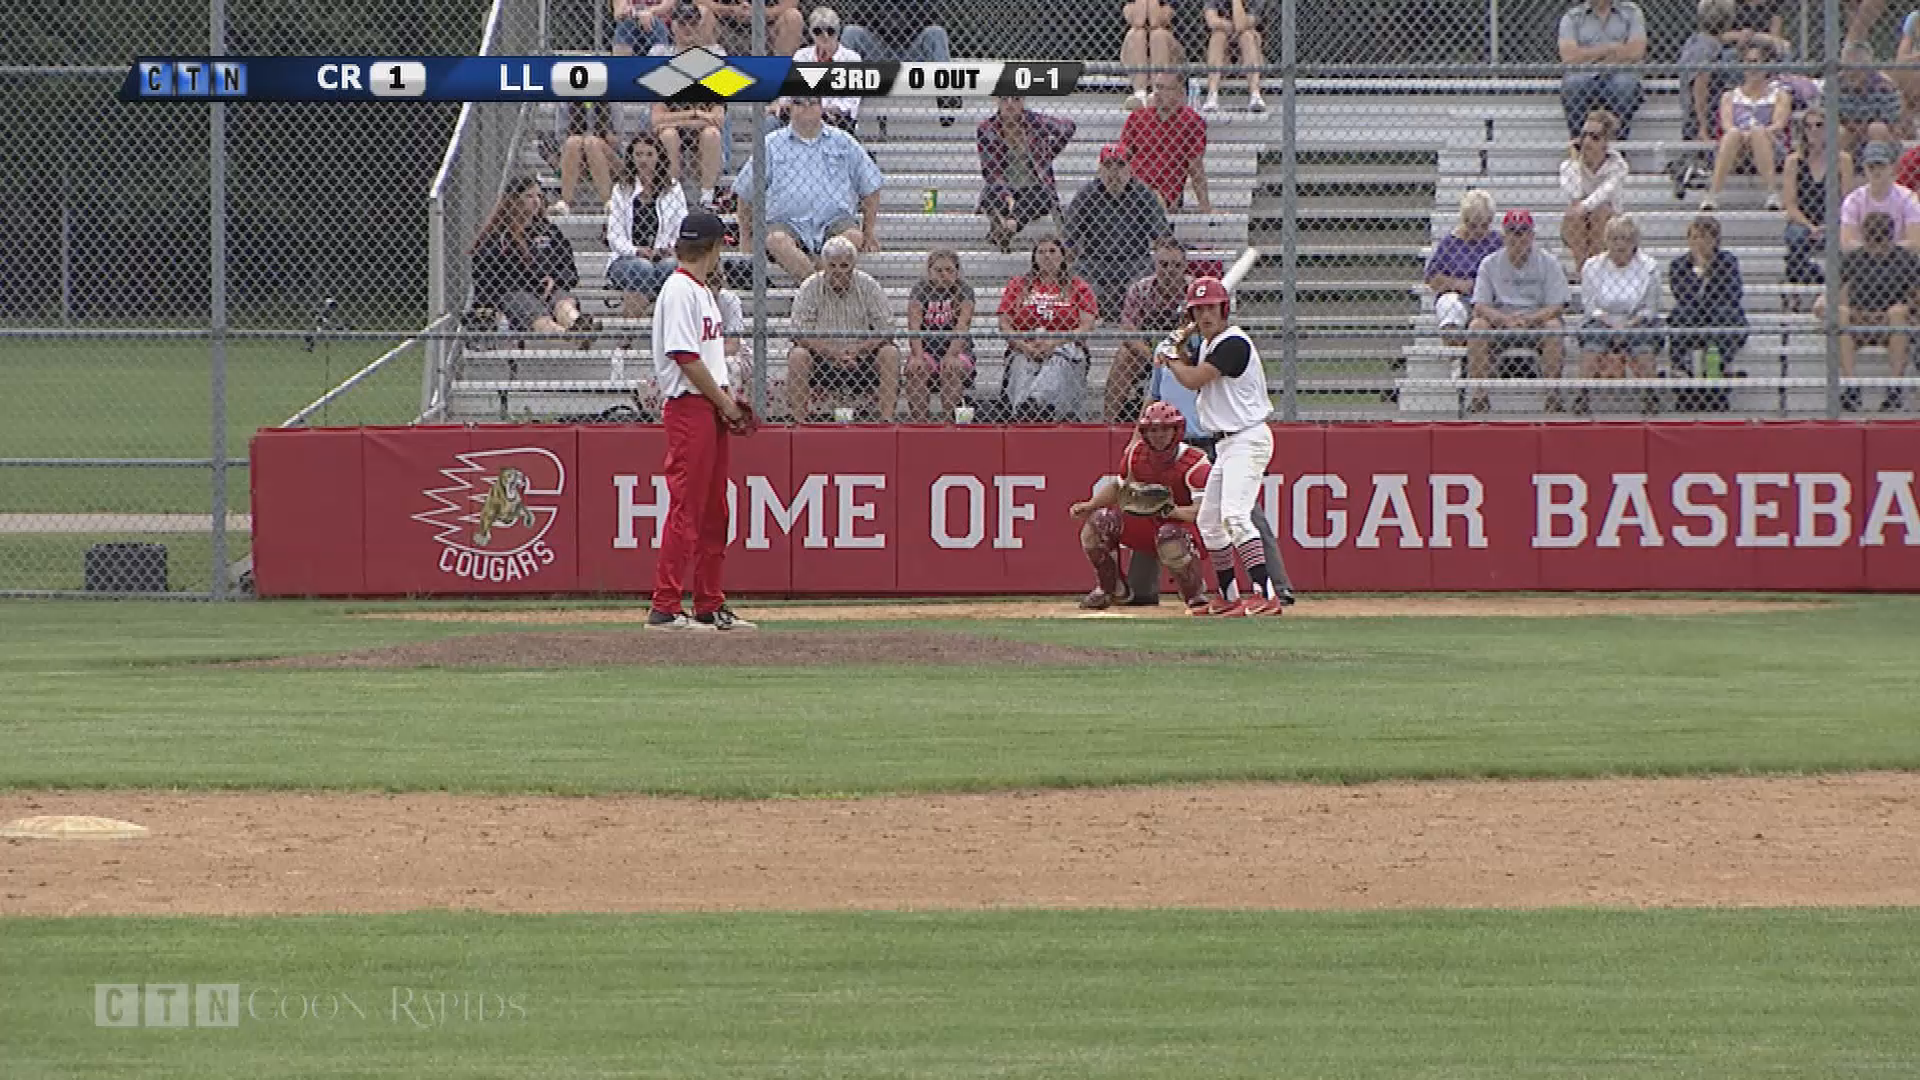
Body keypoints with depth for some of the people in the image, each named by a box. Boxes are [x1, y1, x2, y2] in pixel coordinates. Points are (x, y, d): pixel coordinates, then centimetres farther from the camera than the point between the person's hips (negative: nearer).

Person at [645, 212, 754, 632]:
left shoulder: (702, 290, 18)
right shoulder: (679, 290, -13)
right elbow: (686, 359, -19)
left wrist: (729, 400, 10)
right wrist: (726, 403, -13)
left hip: (711, 407, 10)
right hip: (688, 407, -10)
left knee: (713, 512, 13)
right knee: (685, 508, -11)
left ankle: (710, 606, 19)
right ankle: (664, 608, -12)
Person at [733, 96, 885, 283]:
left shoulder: (843, 142, 15)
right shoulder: (771, 145, 13)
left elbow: (871, 189, 20)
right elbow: (745, 192, 19)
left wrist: (869, 231, 13)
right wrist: (746, 235, 15)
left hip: (834, 220, 1)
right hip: (788, 221, -1)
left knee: (853, 236, -33)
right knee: (777, 240, -35)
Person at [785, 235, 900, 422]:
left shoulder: (868, 286, -1)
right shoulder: (810, 289, -4)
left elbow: (885, 331, -5)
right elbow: (800, 334, -11)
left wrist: (857, 349, -23)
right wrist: (833, 353, -24)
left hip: (861, 358, 1)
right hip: (822, 359, -1)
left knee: (890, 353, -24)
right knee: (797, 356, -30)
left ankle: (886, 418, -26)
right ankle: (799, 419, -28)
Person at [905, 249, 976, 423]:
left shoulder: (964, 291, 0)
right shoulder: (920, 289, 4)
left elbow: (962, 327, -14)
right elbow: (914, 326, -9)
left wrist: (951, 355, -32)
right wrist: (918, 356, -27)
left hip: (957, 350, -1)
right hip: (927, 348, 1)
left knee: (951, 369, -33)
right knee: (916, 369, -30)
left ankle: (950, 421, -31)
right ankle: (919, 421, -30)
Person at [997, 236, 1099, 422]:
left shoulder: (1078, 287, 14)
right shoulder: (1018, 286, 19)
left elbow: (1086, 326, 4)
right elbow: (1004, 325, 12)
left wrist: (1054, 342, -11)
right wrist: (1025, 346, -7)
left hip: (1065, 350, -2)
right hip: (1023, 351, 2)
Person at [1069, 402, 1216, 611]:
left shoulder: (1195, 464, -21)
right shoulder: (1137, 455, -1)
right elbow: (1118, 488, 15)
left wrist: (1173, 510, -48)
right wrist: (1089, 505, -3)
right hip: (1147, 527, 7)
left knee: (1170, 538, -43)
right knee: (1098, 521, -11)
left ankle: (1196, 596, -16)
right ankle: (1109, 588, 9)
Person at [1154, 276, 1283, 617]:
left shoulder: (1233, 343, -17)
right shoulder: (1207, 345, 13)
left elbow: (1193, 380, -21)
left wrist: (1170, 360, -1)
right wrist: (1180, 353, 5)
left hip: (1247, 439, -11)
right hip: (1224, 444, 11)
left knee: (1234, 515, -25)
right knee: (1209, 522, 16)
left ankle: (1266, 595, -33)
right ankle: (1228, 597, 27)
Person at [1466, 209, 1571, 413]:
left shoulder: (1548, 263, 0)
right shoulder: (1490, 264, 4)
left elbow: (1556, 307, -7)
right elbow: (1480, 306, -4)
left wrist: (1528, 319, -25)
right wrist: (1506, 319, -24)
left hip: (1536, 321, -1)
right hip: (1500, 323, 1)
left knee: (1554, 327, -34)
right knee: (1476, 327, -29)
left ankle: (1553, 397, -32)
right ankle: (1479, 397, -30)